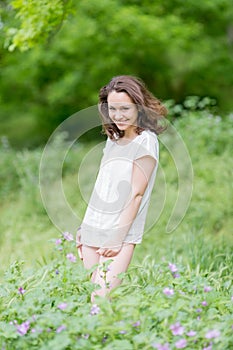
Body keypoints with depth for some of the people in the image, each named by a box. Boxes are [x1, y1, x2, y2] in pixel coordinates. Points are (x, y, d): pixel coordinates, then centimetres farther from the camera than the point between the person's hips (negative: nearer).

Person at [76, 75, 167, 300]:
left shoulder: (146, 142, -9)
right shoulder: (113, 138, 13)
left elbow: (136, 194, -13)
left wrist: (118, 238, -15)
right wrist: (84, 227, 15)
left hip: (120, 234, -7)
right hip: (93, 232, 7)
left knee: (102, 298, -16)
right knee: (89, 294, 5)